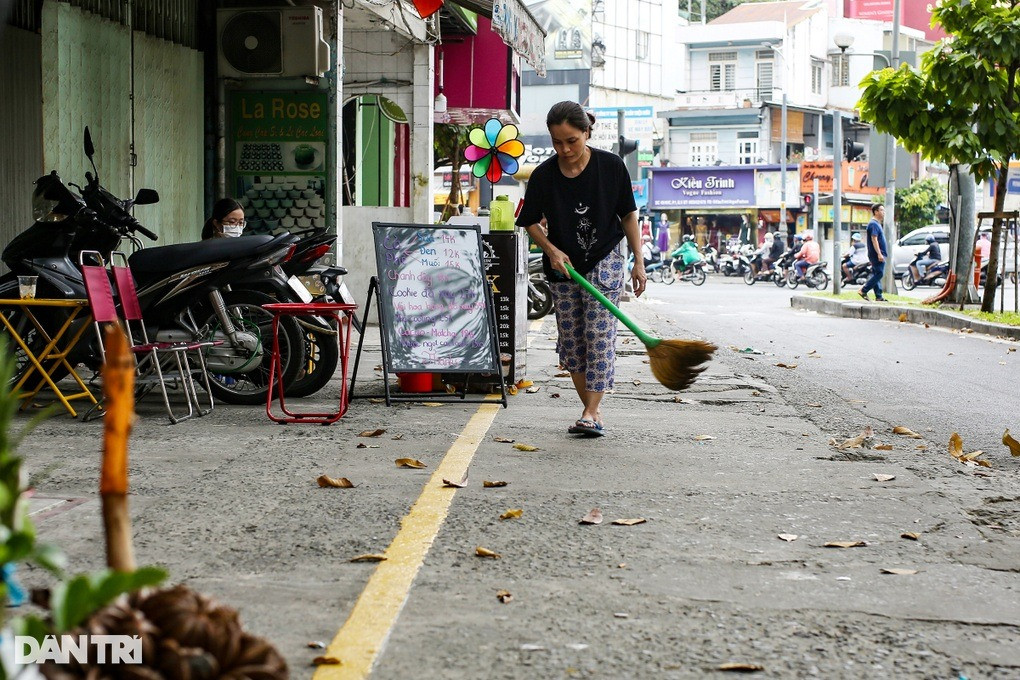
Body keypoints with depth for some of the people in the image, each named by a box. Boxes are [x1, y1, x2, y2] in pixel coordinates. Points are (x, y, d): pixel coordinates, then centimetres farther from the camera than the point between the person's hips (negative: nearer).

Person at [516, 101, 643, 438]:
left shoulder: (611, 166, -13)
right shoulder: (544, 175, -11)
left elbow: (628, 215, -2)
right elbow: (531, 221, 3)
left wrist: (639, 262, -4)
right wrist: (552, 251, -13)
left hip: (605, 259, -2)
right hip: (563, 266, 2)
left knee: (599, 335, -11)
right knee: (571, 339, 4)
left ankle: (591, 412, -10)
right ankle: (592, 410, 15)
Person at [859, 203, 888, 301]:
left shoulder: (877, 224, 20)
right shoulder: (874, 224, -13)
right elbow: (874, 239, -21)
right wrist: (879, 254, -26)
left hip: (877, 255, 11)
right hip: (877, 254, -11)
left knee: (876, 275, 8)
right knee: (879, 274, -13)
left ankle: (879, 297, 9)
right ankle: (863, 291, -12)